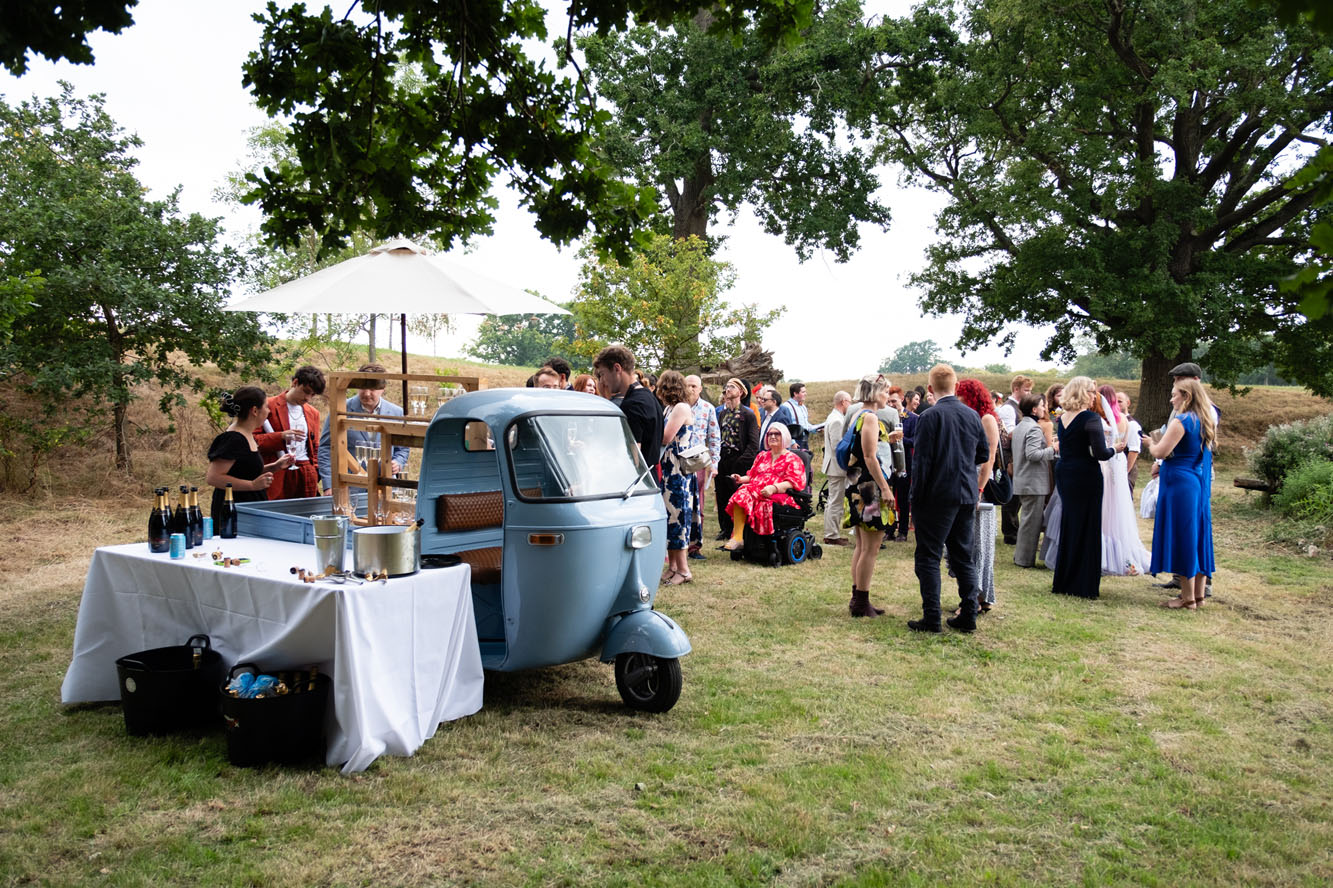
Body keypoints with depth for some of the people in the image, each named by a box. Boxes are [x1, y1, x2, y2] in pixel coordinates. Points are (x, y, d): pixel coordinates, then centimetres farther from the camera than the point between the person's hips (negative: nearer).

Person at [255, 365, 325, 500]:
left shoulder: (313, 413, 17)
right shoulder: (269, 406, -1)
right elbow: (254, 440, -6)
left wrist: (315, 476, 13)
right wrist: (281, 436, -20)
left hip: (307, 475, 5)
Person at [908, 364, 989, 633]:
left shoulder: (930, 416, -12)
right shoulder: (972, 415, 5)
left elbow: (921, 461, -13)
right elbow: (984, 453, 13)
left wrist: (915, 502, -9)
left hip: (938, 496, -6)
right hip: (967, 496, 6)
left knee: (928, 557, 1)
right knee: (963, 557, 14)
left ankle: (931, 619, 1)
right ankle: (968, 616, 17)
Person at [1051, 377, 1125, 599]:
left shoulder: (1061, 419, 8)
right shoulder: (1091, 418, -14)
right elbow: (1100, 454, -18)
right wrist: (1115, 448, 2)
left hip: (1063, 474, 7)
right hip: (1085, 477, -7)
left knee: (1068, 527, 16)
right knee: (1086, 529, 1)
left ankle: (1063, 582, 22)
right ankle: (1084, 586, 5)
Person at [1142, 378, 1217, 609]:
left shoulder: (1181, 421, -15)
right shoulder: (1206, 421, 13)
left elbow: (1161, 452, -19)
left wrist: (1149, 444, 1)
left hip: (1179, 484, -9)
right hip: (1200, 484, 9)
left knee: (1181, 537, -3)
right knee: (1197, 534, 12)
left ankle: (1187, 597, 1)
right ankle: (1198, 593, 18)